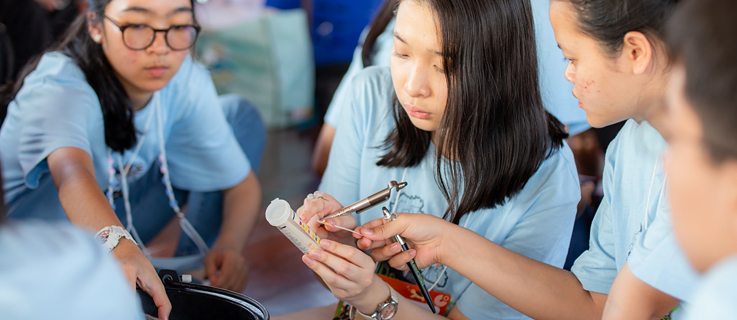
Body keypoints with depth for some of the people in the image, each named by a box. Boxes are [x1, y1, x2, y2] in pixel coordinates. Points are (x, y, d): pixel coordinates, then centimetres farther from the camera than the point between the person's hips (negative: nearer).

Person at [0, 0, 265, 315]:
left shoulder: (187, 81, -15)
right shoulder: (60, 86, -31)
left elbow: (243, 182, -9)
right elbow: (72, 171, -53)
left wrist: (229, 246, -29)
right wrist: (118, 244, -73)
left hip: (118, 222, 6)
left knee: (238, 114, -3)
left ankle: (188, 272, -4)